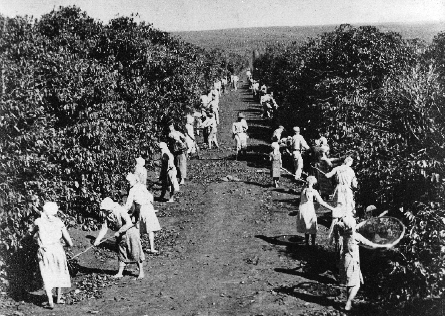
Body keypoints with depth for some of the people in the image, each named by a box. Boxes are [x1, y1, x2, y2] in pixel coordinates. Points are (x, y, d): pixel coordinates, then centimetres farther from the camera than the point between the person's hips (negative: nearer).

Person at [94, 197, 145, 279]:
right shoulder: (105, 215, -5)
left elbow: (129, 224, -26)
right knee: (121, 253, 11)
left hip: (130, 232, -6)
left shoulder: (121, 210, -23)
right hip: (121, 235, 6)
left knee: (136, 252, -1)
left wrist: (119, 232, -24)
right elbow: (104, 228, -5)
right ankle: (120, 273, 19)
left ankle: (141, 272, 11)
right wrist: (97, 240, -14)